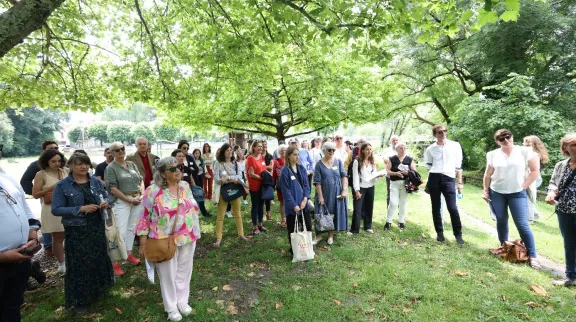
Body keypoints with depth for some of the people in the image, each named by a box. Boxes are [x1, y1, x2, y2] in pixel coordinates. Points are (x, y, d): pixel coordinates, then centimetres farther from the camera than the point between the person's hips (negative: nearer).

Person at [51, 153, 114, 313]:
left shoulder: (95, 181, 3)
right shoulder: (62, 185, -9)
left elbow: (105, 197, 14)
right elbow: (56, 209, -13)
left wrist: (106, 202, -10)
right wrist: (81, 209, -23)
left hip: (97, 227, 4)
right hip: (76, 230, -4)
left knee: (99, 258, 17)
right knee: (79, 263, 5)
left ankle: (99, 289, 41)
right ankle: (79, 299, 24)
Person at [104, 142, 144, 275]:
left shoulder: (132, 164, 10)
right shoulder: (111, 168, -7)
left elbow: (141, 180, 12)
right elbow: (113, 189, -13)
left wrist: (142, 194, -4)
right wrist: (130, 200, -14)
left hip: (137, 200, 6)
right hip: (122, 202, -5)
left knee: (132, 228, 14)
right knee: (121, 231, -7)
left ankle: (129, 254, 27)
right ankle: (115, 263, 1)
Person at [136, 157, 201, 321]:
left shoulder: (185, 185, 1)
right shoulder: (153, 191, -14)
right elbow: (144, 217, -8)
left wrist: (195, 233, 11)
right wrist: (143, 243, -8)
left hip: (187, 238, 4)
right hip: (165, 240, -4)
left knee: (184, 271, 17)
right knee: (168, 274, 11)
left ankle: (182, 301, 37)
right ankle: (171, 307, 30)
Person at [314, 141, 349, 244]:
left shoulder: (338, 162, 1)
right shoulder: (319, 164, -6)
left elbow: (344, 176, 0)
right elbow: (317, 182, -9)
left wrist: (344, 190, -10)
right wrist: (320, 196, -13)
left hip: (337, 193, 2)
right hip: (324, 193, -2)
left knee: (334, 213, 10)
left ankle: (331, 235, 26)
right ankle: (319, 235, 18)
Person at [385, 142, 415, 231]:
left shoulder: (409, 159, 5)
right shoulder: (392, 159, 1)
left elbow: (414, 171, 5)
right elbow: (387, 170, -2)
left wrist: (408, 173, -16)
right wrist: (395, 173, -19)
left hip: (405, 183, 2)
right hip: (394, 183, -2)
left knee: (403, 203, 10)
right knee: (393, 203, -7)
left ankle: (401, 221, 23)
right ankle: (388, 221, 6)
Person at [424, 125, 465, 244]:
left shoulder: (455, 145, 5)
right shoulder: (430, 149, 5)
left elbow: (458, 165, 7)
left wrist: (460, 182, 4)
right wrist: (428, 182, 9)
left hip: (448, 179, -1)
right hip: (434, 178, 1)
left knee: (452, 208, -5)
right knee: (436, 207, 7)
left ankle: (458, 234, 10)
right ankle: (439, 232, 20)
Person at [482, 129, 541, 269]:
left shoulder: (525, 151, -4)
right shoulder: (493, 155, 0)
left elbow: (535, 171, 0)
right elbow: (488, 174, 7)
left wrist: (523, 186, -4)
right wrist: (485, 190, 4)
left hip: (517, 194, -2)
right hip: (496, 193, 2)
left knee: (522, 224, -4)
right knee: (501, 221, 10)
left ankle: (532, 256, 4)